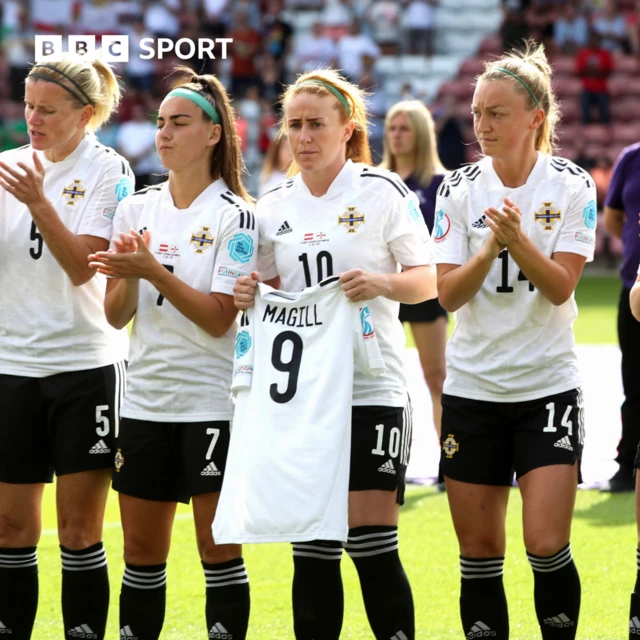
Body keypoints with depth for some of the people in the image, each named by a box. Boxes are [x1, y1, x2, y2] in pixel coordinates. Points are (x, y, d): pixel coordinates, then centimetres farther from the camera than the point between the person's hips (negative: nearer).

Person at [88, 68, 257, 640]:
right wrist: (125, 276, -15)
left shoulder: (235, 216, -7)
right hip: (145, 400, 5)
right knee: (142, 551, 8)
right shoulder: (137, 209, 8)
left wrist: (153, 271, -22)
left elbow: (219, 318, -14)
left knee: (219, 550, -1)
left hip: (213, 404, -5)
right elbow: (116, 316, 6)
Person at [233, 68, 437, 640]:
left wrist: (384, 282, -21)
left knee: (372, 541, -8)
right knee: (311, 548, 4)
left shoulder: (383, 191, -2)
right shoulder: (273, 206, 11)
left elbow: (426, 284, -1)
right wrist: (249, 296, -3)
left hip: (371, 391, -4)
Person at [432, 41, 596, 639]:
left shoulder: (572, 186, -4)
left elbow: (561, 286, -11)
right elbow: (447, 295, -5)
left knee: (547, 546, -11)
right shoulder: (458, 189, 1)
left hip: (547, 384, -2)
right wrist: (488, 249, -23)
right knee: (478, 549, 4)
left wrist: (518, 240, -27)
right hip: (472, 384, 2)